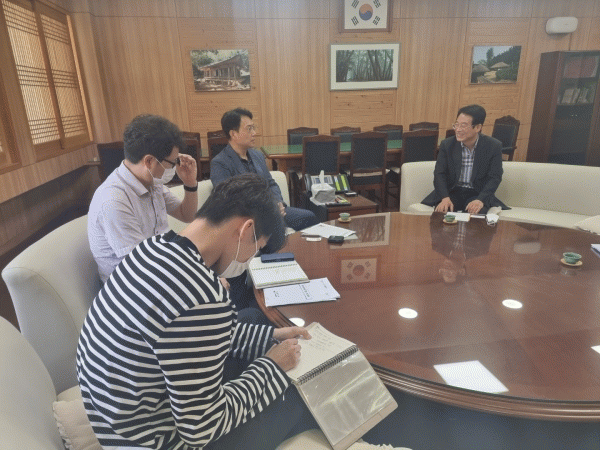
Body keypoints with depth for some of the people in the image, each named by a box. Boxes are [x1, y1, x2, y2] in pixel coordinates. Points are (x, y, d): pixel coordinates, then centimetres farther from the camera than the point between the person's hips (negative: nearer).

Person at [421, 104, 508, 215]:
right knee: (442, 212, -29)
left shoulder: (494, 146, -2)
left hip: (478, 194, -1)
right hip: (451, 192, 1)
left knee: (477, 213, -32)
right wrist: (445, 197, -23)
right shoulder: (447, 145, 1)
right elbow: (439, 174, -4)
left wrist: (481, 200, -24)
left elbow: (494, 178, -6)